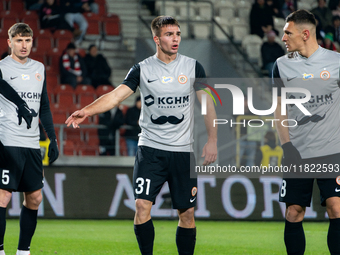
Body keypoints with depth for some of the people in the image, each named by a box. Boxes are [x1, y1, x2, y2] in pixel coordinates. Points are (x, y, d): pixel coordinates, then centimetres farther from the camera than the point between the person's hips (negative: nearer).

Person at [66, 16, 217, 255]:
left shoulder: (193, 67, 3)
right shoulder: (142, 69, 1)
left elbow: (207, 104, 6)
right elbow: (116, 95, -8)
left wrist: (212, 140, -1)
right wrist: (87, 111, -23)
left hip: (184, 151, 1)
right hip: (150, 148, -1)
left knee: (187, 212, 2)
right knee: (142, 204, -13)